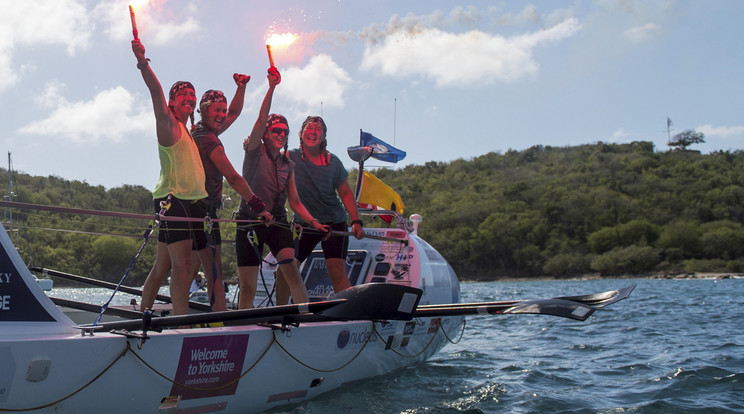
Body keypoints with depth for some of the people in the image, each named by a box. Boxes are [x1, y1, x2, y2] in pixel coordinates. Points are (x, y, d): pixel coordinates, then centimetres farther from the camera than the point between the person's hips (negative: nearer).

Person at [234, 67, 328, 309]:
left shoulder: (287, 163, 12)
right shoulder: (254, 151, 0)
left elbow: (294, 201, 14)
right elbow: (261, 120, -17)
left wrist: (313, 222, 0)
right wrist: (272, 87, -24)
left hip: (278, 223, 3)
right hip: (250, 223, -3)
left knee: (291, 269, -18)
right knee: (248, 287, -3)